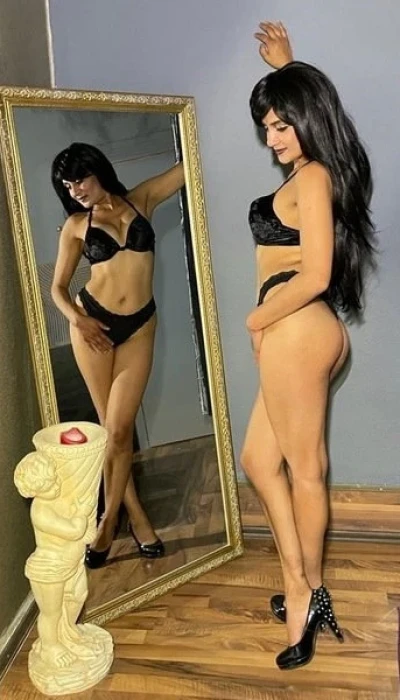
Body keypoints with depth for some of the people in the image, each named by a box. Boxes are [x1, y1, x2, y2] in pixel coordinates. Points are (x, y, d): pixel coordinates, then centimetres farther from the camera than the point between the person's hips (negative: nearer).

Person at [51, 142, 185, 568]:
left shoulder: (142, 199, 7)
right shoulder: (75, 225, 5)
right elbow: (58, 287, 7)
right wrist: (76, 319, -11)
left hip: (139, 326, 0)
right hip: (93, 323, 1)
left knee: (119, 428, -5)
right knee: (111, 427, 5)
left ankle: (109, 520, 12)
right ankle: (136, 517, 19)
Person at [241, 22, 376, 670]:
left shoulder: (311, 178, -11)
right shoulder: (322, 170, 16)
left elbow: (314, 276, -20)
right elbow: (299, 98, 41)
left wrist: (258, 317, -8)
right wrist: (285, 66, 43)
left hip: (295, 331, -10)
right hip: (308, 332, 10)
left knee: (304, 469, 2)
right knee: (259, 459, 14)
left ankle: (307, 592, 19)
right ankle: (302, 589, 21)